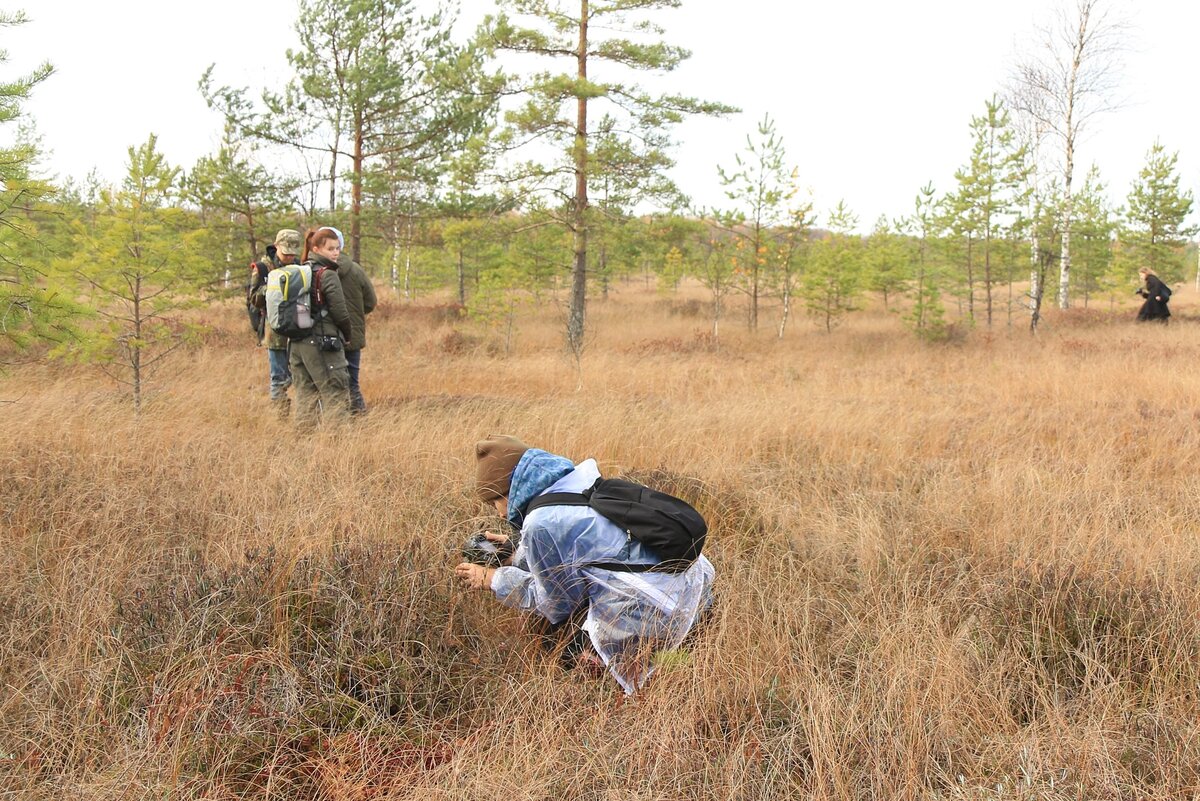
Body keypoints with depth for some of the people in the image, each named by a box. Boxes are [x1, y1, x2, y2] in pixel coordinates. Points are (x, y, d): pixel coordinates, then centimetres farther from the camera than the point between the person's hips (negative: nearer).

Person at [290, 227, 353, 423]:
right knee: (336, 395, -4)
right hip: (323, 343, -8)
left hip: (297, 343, 8)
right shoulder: (328, 275, -11)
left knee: (305, 394, 11)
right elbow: (340, 312, -11)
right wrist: (347, 335, 6)